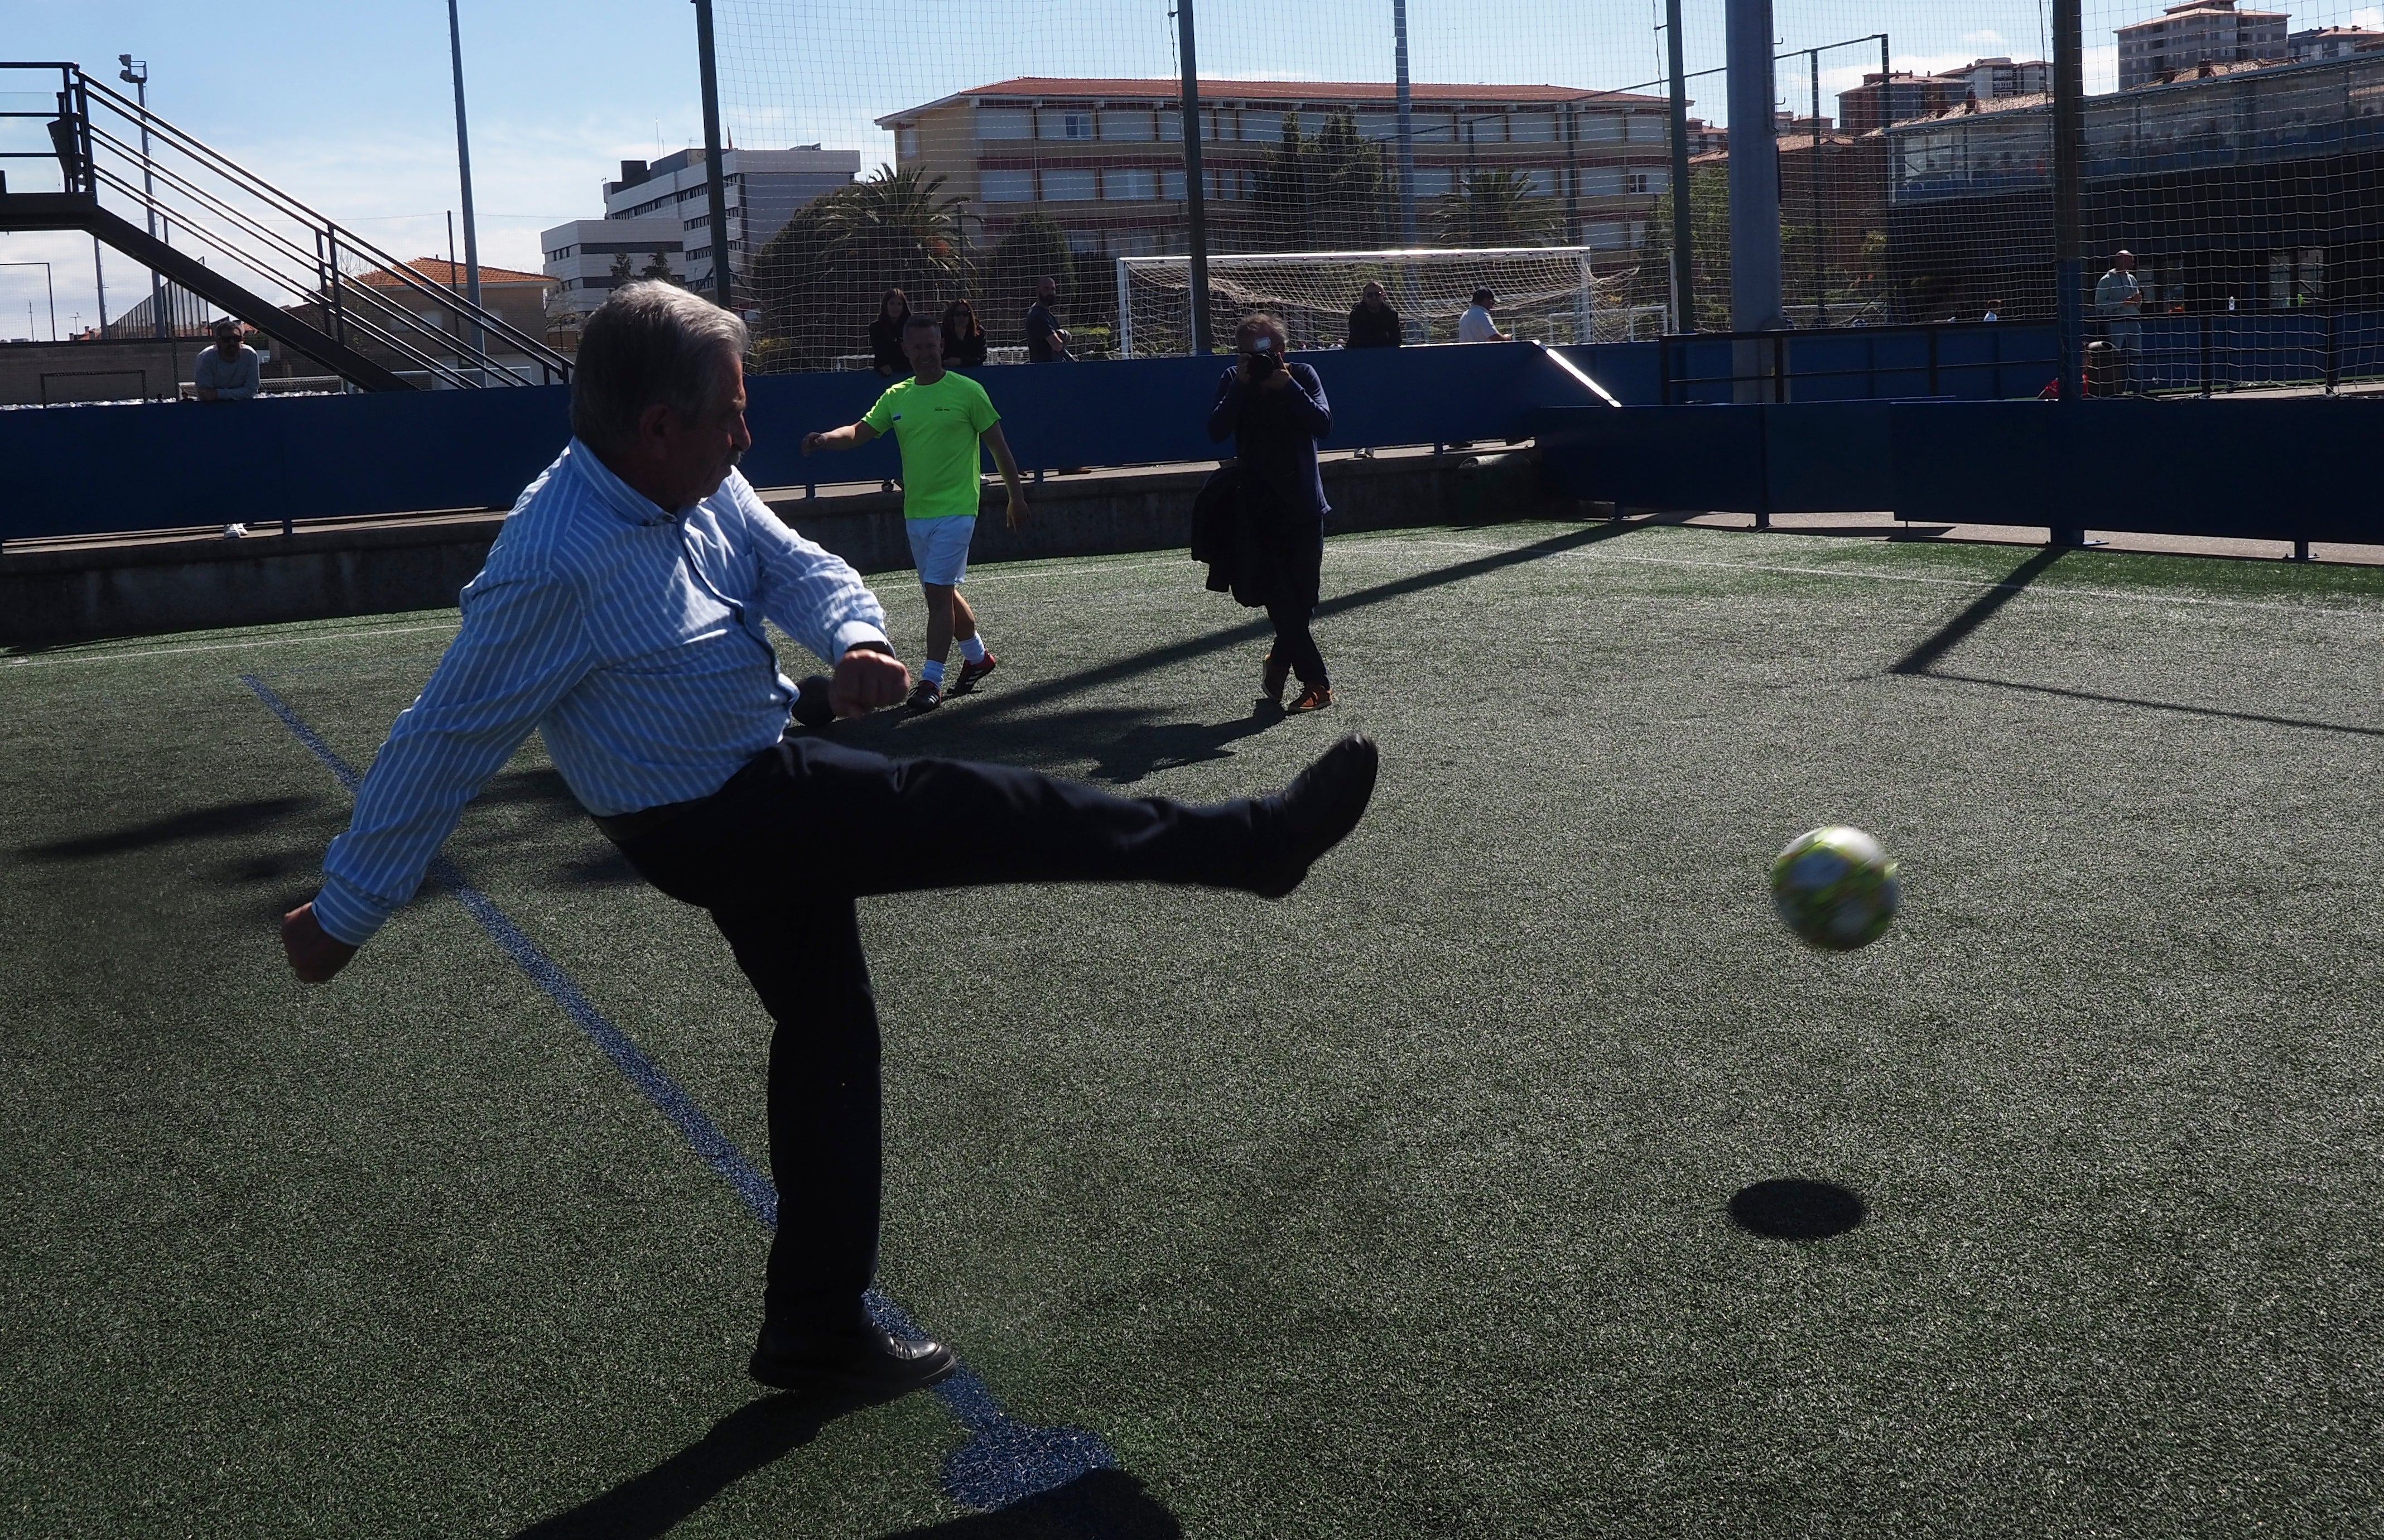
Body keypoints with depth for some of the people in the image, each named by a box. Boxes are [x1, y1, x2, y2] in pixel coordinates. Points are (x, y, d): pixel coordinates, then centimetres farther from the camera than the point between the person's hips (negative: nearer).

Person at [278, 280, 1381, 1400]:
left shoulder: (702, 487, -5)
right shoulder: (551, 568, -29)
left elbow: (795, 565, 3)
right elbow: (443, 743, -23)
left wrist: (853, 635, -23)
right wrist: (344, 913, -14)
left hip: (778, 781, 9)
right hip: (714, 828, -9)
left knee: (826, 1032, 15)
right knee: (1012, 815, -9)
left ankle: (817, 1330, 27)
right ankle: (1259, 841, 10)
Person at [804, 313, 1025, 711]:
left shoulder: (968, 391, -6)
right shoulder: (896, 396, 8)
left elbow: (998, 446, 0)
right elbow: (860, 432, -1)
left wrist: (1017, 496, 2)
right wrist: (826, 438, -22)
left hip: (955, 510, -6)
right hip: (915, 512, 6)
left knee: (938, 593, -12)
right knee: (943, 592, 16)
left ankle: (931, 681, -10)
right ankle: (977, 656, 36)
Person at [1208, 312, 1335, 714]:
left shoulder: (1302, 376, -1)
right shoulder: (1233, 381, 1)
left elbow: (1323, 424, -13)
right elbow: (1216, 432, -11)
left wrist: (1287, 386, -20)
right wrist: (1241, 387, -17)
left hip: (1303, 503, 0)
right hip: (1259, 504, 0)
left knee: (1302, 597, 4)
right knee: (1280, 596, -9)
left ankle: (1278, 663, 29)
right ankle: (1316, 684, -3)